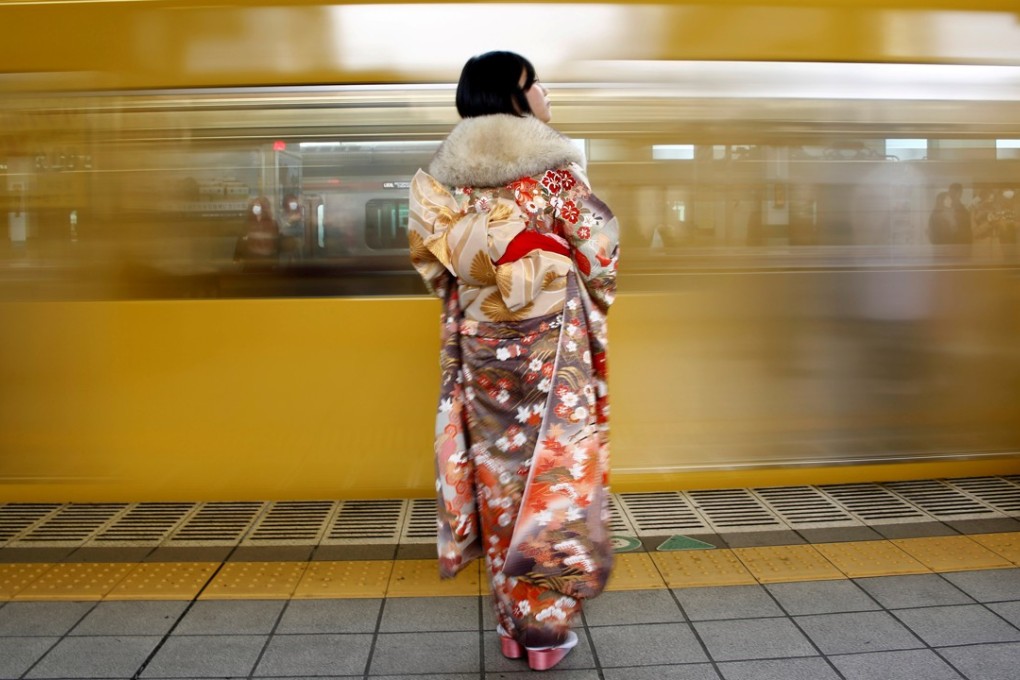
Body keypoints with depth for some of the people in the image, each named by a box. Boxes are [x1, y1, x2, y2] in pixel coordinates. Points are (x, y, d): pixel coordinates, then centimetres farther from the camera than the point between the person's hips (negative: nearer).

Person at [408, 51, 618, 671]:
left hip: (482, 340, 5)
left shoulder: (448, 170, 5)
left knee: (498, 468, 11)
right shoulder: (554, 162, -8)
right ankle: (546, 626, 12)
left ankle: (511, 621, 21)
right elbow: (598, 250, -5)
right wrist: (593, 291, 14)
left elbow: (433, 256, 7)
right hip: (551, 340, -4)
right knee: (552, 469, 5)